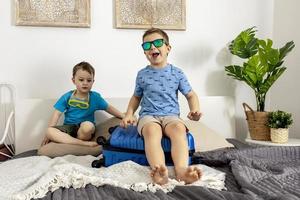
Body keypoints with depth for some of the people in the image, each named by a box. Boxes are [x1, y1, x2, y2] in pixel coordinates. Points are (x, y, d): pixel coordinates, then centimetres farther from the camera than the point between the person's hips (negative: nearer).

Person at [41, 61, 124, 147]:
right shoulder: (67, 97, 1)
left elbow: (109, 108, 8)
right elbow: (57, 114, -1)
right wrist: (48, 134, -6)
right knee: (49, 131, -29)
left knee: (88, 125, -39)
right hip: (68, 128, 2)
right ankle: (84, 143, -30)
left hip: (83, 130, -2)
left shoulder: (95, 97, 0)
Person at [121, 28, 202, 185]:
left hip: (171, 115, 1)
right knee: (152, 131, -37)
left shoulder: (177, 73, 9)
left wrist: (195, 110, -6)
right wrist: (129, 114, 9)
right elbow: (136, 97, 25)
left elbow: (190, 95, 15)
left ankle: (181, 170, -55)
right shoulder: (142, 74, 12)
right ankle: (159, 171, -59)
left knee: (179, 128, -36)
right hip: (148, 115, 0)